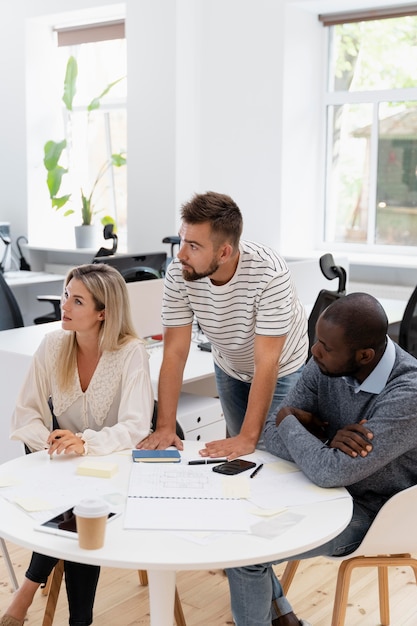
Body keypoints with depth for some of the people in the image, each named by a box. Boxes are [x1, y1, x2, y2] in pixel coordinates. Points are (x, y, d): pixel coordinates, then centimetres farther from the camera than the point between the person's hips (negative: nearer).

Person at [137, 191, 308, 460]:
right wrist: (165, 427, -29)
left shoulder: (269, 272, -37)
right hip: (229, 369, 3)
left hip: (280, 371, -3)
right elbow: (175, 353, -22)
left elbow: (266, 362, -35)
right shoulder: (178, 273, -26)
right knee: (242, 455, 10)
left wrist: (249, 437, -38)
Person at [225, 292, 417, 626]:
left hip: (370, 512, -7)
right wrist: (328, 442, -26)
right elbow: (272, 436, -7)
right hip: (328, 489, 7)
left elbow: (331, 472, -34)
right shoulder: (325, 365, -11)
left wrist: (290, 422, -17)